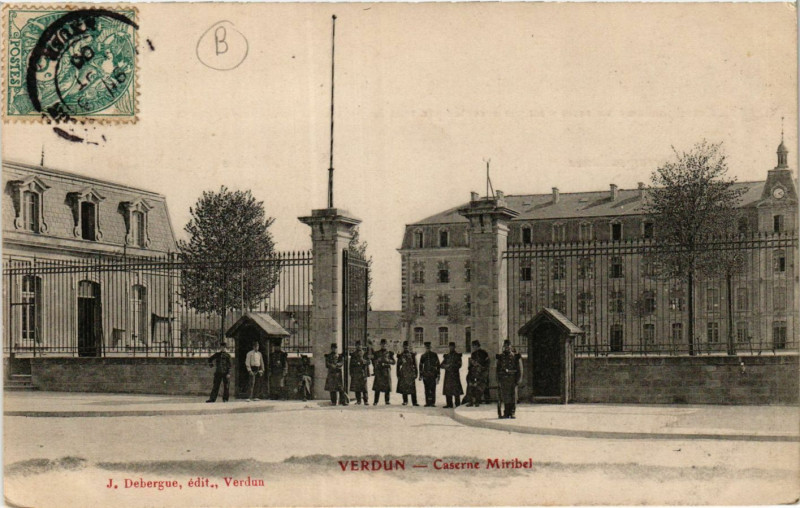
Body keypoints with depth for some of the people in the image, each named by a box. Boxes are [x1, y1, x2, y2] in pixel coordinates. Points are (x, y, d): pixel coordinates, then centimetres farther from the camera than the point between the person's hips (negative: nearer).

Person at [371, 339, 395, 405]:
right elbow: (373, 361, 13)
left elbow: (393, 362, 5)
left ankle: (387, 400, 4)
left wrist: (387, 360, -13)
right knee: (377, 387, -6)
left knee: (387, 387, -3)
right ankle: (375, 401, -6)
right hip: (378, 371, 0)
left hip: (386, 371, 0)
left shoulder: (389, 353, 10)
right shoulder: (376, 353, 13)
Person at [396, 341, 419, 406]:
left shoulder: (412, 354, 4)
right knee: (404, 388, 4)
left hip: (411, 373, -2)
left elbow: (415, 364, 6)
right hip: (403, 373, 2)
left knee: (412, 388, -5)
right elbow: (398, 365, 10)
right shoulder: (401, 355, 7)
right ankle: (405, 401, 15)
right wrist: (398, 374, 5)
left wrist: (415, 373, 2)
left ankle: (414, 402, -3)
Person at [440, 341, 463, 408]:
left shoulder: (457, 355, 4)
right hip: (448, 374, 4)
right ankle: (449, 404, 8)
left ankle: (457, 404, -6)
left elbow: (459, 365, -5)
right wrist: (446, 366, -9)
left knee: (456, 389, -9)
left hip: (455, 374, -4)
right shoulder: (446, 356, 16)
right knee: (447, 389, 2)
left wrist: (450, 365, -12)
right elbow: (442, 365, 12)